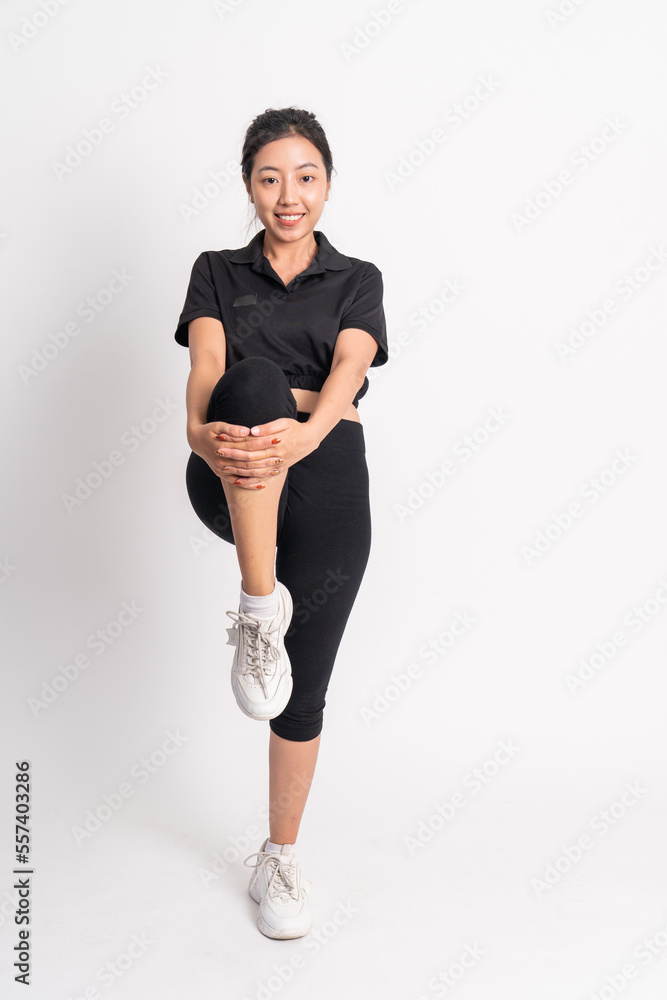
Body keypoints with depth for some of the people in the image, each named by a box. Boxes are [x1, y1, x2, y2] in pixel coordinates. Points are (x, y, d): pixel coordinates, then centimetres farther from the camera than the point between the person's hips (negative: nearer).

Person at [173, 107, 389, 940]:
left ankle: (279, 859, 24)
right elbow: (207, 361, -6)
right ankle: (258, 612, -27)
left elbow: (348, 367, -8)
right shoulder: (217, 272, 15)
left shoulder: (356, 279, 13)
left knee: (304, 685, 1)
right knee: (257, 378, -34)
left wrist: (305, 432, -31)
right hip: (231, 481, 0)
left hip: (327, 474, 1)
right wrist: (201, 427, -30)